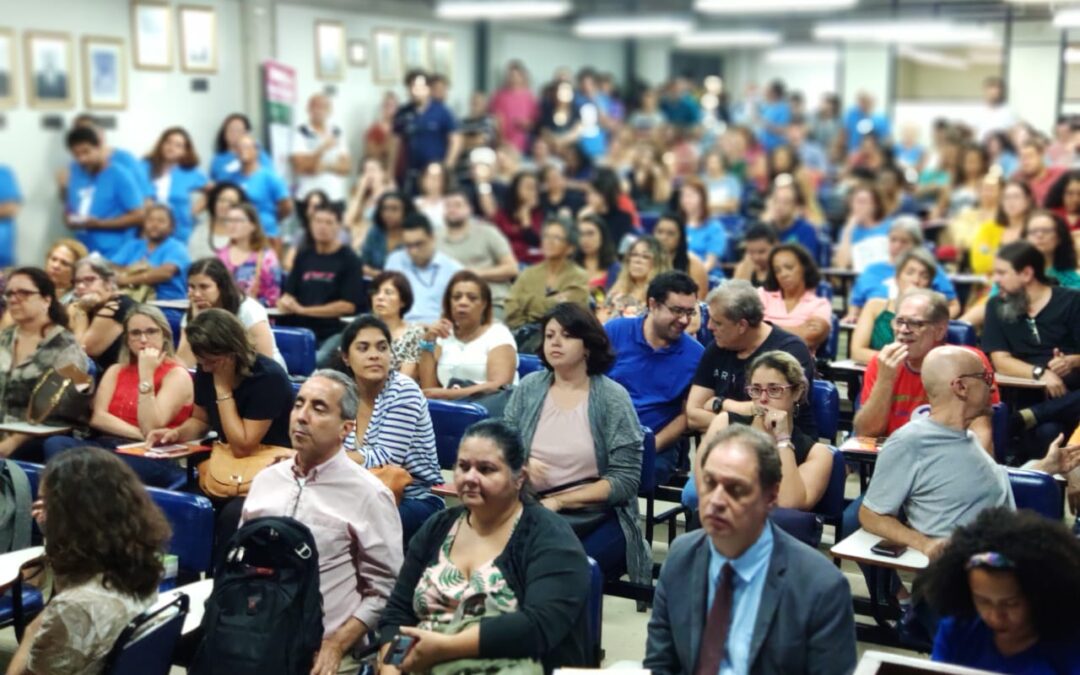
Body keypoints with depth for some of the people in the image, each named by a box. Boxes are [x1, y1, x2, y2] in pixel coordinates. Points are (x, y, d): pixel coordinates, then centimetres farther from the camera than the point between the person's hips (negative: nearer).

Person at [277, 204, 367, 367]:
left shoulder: (349, 260, 0)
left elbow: (348, 305, -7)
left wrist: (303, 309, -7)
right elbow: (287, 295, 18)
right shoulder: (303, 257, 16)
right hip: (301, 331, 5)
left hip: (334, 333, -5)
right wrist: (285, 302, -8)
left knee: (316, 363, -31)